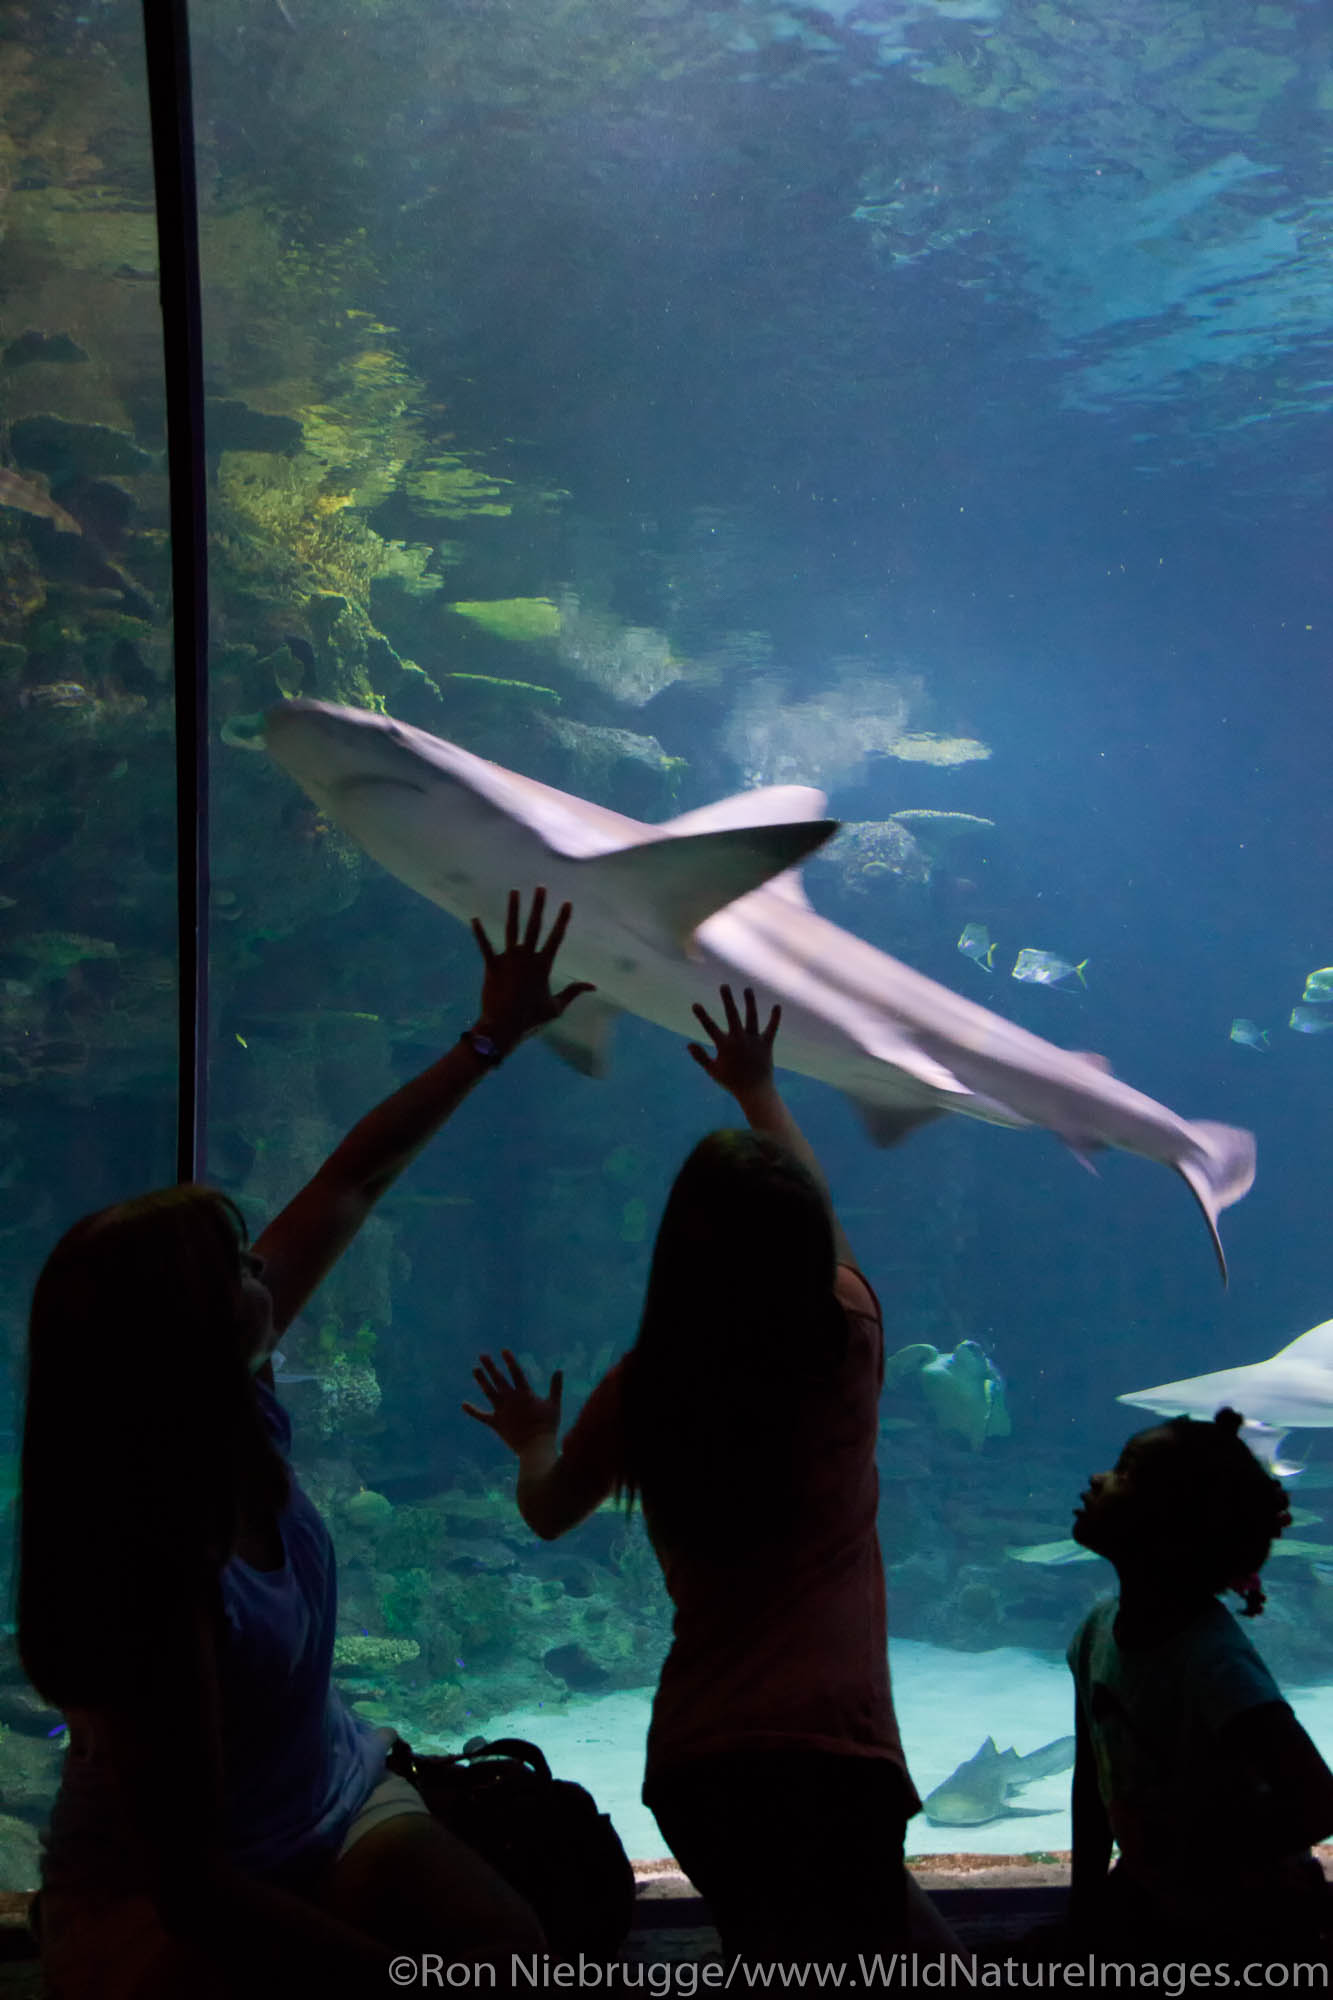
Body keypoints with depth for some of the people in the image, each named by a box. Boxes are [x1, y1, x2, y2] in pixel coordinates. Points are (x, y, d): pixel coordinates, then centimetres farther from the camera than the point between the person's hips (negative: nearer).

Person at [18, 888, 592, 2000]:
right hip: (154, 1905, -7)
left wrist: (491, 1039, 9)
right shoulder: (157, 1575, -32)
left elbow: (348, 1188, 3)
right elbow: (190, 1883, -27)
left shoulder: (232, 1408, -9)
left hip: (333, 1799, 7)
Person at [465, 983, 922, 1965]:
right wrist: (760, 1090, 34)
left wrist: (533, 1441, 38)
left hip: (697, 1753, 2)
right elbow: (817, 1215, 20)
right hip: (834, 1741, -2)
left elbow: (549, 1512, 17)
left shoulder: (643, 1391, -3)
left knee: (771, 1963, 21)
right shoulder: (848, 1339, -3)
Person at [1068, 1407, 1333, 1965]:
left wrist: (1193, 1863, -24)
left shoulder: (1213, 1662, -33)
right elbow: (1092, 1773, 2)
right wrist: (1086, 1901, 3)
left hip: (1254, 1926, -6)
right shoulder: (1099, 1629, -11)